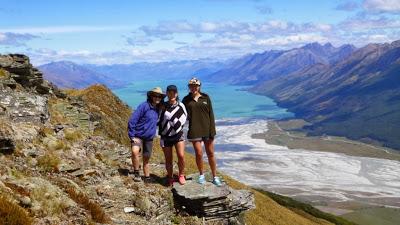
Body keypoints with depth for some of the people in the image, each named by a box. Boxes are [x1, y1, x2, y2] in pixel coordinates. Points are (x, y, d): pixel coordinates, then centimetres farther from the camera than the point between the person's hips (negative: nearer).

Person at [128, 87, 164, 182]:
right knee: (135, 151, -31)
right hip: (138, 136, -6)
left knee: (146, 159, 13)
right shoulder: (144, 106, -15)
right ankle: (136, 173, -17)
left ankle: (147, 178, 26)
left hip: (149, 138, 6)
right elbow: (132, 121, -17)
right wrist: (132, 136, -19)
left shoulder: (158, 109, 6)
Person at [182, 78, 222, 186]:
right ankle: (201, 175, 21)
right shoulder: (186, 100, 4)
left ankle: (215, 177, 18)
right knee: (199, 153, -1)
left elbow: (211, 114, 1)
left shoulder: (205, 97, 3)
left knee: (211, 153, 6)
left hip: (207, 130, 0)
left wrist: (212, 130, -5)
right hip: (194, 131, 0)